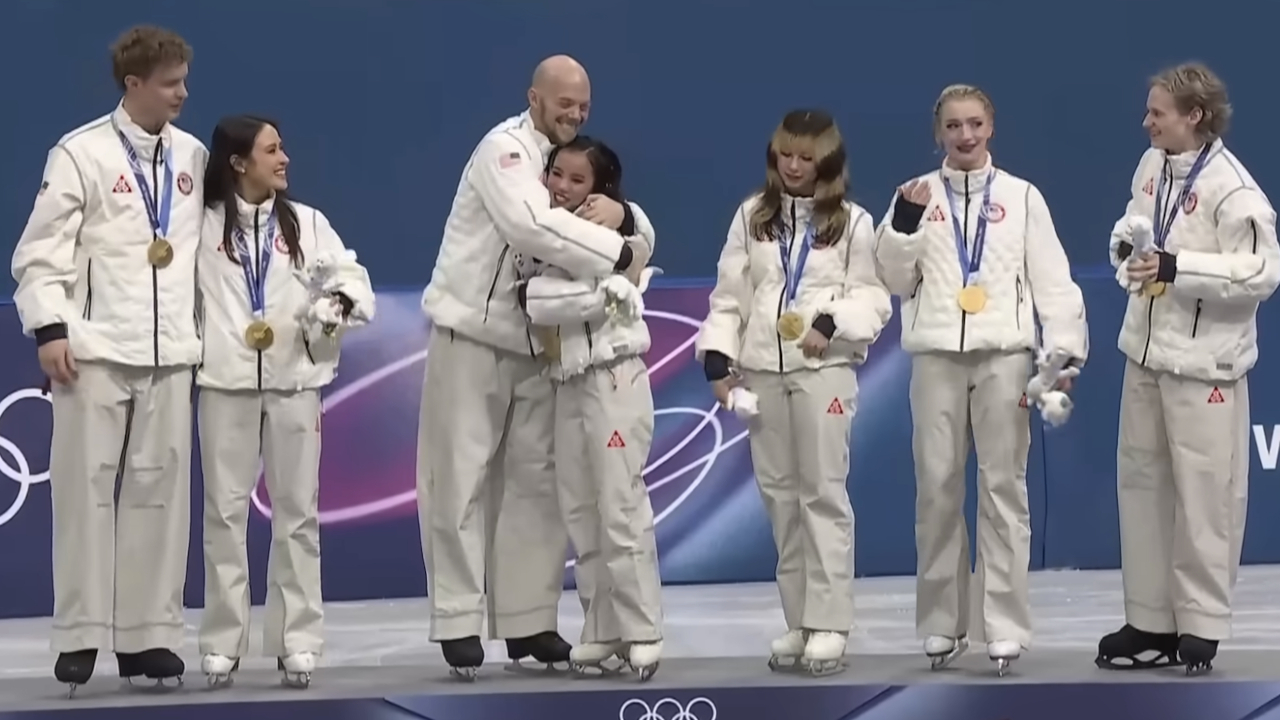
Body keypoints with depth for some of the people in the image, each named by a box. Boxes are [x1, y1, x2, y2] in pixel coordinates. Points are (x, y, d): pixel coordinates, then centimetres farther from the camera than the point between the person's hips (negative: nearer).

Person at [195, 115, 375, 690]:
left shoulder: (308, 223, 8)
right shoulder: (203, 225, 3)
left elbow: (352, 278, 5)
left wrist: (339, 302, -15)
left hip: (294, 380, 2)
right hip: (225, 382, -2)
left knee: (297, 511, 3)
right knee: (225, 510, 3)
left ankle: (297, 641, 9)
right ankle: (221, 644, 8)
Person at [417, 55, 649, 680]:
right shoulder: (505, 148, -12)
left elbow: (638, 232, 5)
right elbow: (533, 225, -31)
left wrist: (617, 212, -18)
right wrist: (619, 252, -28)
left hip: (536, 342, 7)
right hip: (472, 334, -7)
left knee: (536, 482, 7)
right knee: (461, 481, -2)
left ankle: (528, 621, 13)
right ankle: (459, 623, 2)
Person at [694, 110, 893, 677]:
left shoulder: (852, 222, 2)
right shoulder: (752, 216, 9)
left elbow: (873, 298, 0)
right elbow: (729, 294, 8)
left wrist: (833, 323, -18)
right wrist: (717, 356, -3)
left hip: (824, 369, -3)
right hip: (761, 370, 3)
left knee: (824, 493, -5)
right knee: (779, 495, 7)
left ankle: (828, 625, -3)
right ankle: (798, 623, 15)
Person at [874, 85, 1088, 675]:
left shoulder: (1022, 197, 6)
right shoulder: (917, 194, 8)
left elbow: (1051, 278, 2)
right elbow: (897, 281, 5)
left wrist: (1065, 353, -8)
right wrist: (905, 222, -10)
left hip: (1003, 356, -1)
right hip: (937, 356, 1)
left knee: (1003, 487, -1)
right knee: (937, 489, 3)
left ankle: (1004, 627, 1)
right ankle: (941, 625, 13)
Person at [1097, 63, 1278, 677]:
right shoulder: (1152, 165, 5)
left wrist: (1176, 268, -24)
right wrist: (1127, 242, -3)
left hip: (1203, 360, -8)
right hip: (1146, 349, 8)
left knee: (1203, 495, -3)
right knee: (1140, 482, 12)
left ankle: (1201, 625, 8)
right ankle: (1151, 621, 22)